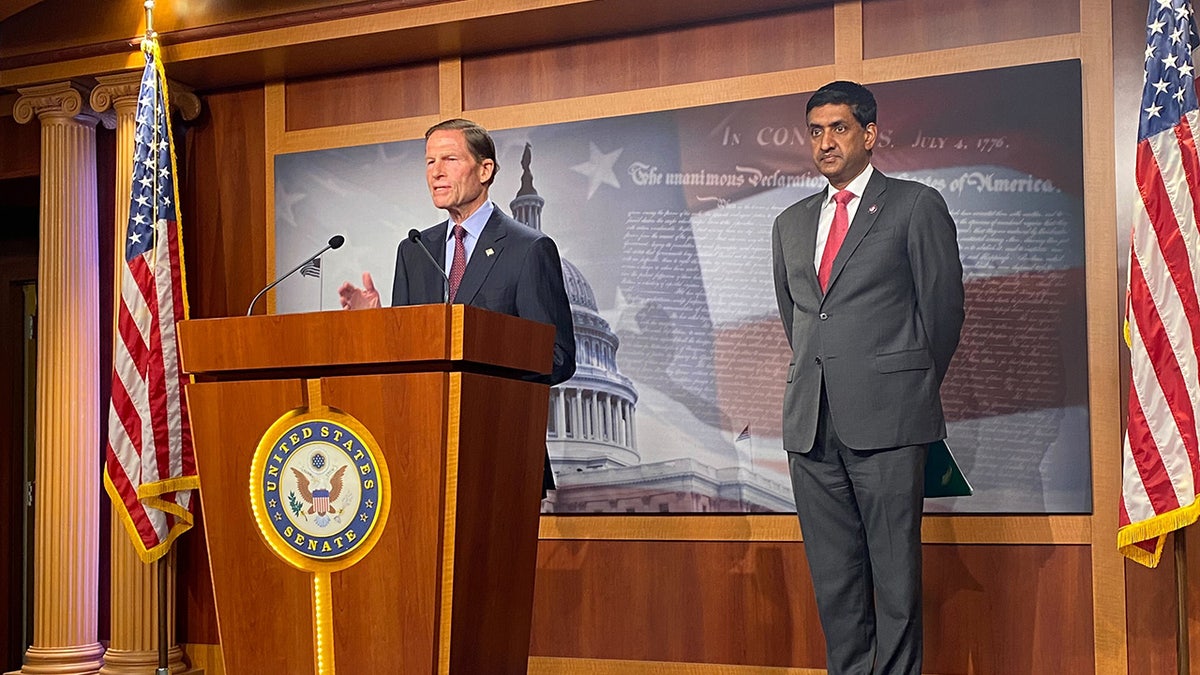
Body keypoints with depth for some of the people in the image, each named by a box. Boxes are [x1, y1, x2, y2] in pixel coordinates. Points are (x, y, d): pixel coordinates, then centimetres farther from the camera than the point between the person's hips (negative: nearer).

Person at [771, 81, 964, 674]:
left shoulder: (916, 207, 3)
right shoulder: (790, 223, 19)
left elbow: (943, 308, 4)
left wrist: (912, 390, 9)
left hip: (886, 420, -5)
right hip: (811, 422, 5)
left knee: (895, 573, -3)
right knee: (832, 575, 7)